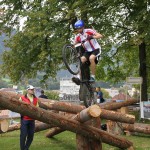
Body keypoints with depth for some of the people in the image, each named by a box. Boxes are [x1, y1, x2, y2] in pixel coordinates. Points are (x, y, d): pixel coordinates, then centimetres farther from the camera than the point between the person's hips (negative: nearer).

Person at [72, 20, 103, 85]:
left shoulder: (89, 31, -14)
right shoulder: (77, 37, -1)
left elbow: (100, 35, -22)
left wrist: (92, 37, -40)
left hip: (95, 49, -5)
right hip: (87, 51, 5)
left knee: (91, 58, -34)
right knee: (81, 60, -22)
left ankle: (93, 76, -25)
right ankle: (80, 78, -26)